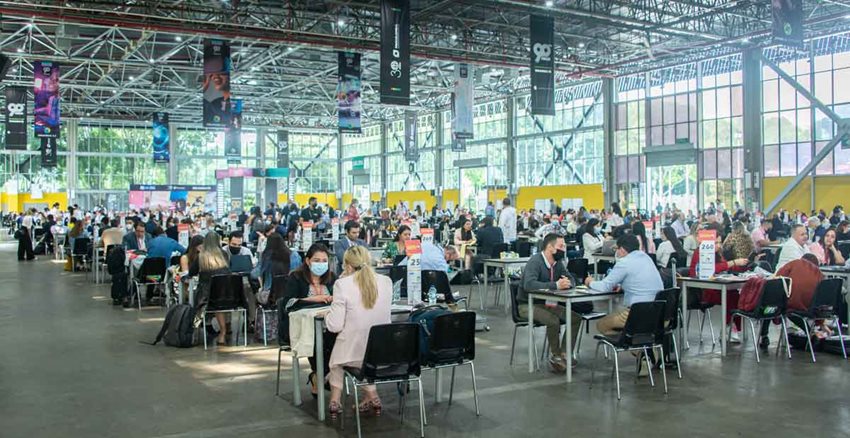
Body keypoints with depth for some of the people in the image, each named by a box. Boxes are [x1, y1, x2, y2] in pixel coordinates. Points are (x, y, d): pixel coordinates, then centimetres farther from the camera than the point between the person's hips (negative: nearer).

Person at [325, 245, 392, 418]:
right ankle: (371, 396, 32)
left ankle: (335, 401, 32)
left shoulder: (342, 284, -14)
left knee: (337, 354, 31)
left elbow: (334, 326, -14)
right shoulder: (386, 281, -1)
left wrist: (327, 316, 6)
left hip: (353, 352, -3)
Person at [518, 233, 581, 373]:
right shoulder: (535, 261, -21)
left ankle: (564, 353, 0)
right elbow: (529, 284, -37)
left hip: (546, 303, 8)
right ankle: (555, 356, -10)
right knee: (553, 320, -31)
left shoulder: (557, 262, 2)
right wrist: (556, 285, -41)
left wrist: (567, 282, -18)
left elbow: (571, 279, 9)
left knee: (576, 318, -5)